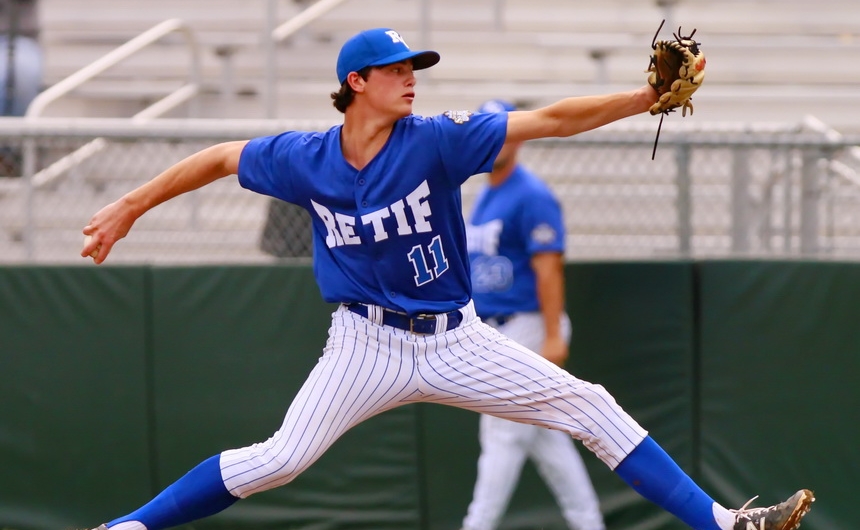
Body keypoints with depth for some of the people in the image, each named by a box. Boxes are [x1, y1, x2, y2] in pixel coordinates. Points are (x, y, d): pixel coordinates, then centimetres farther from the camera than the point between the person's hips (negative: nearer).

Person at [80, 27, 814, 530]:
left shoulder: (434, 142, -13)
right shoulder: (306, 160, -9)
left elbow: (551, 120, -18)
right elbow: (221, 158, 7)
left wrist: (647, 98, -26)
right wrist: (129, 208, 8)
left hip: (455, 340, 1)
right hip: (367, 342, -1)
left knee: (592, 410, -5)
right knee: (279, 459, -13)